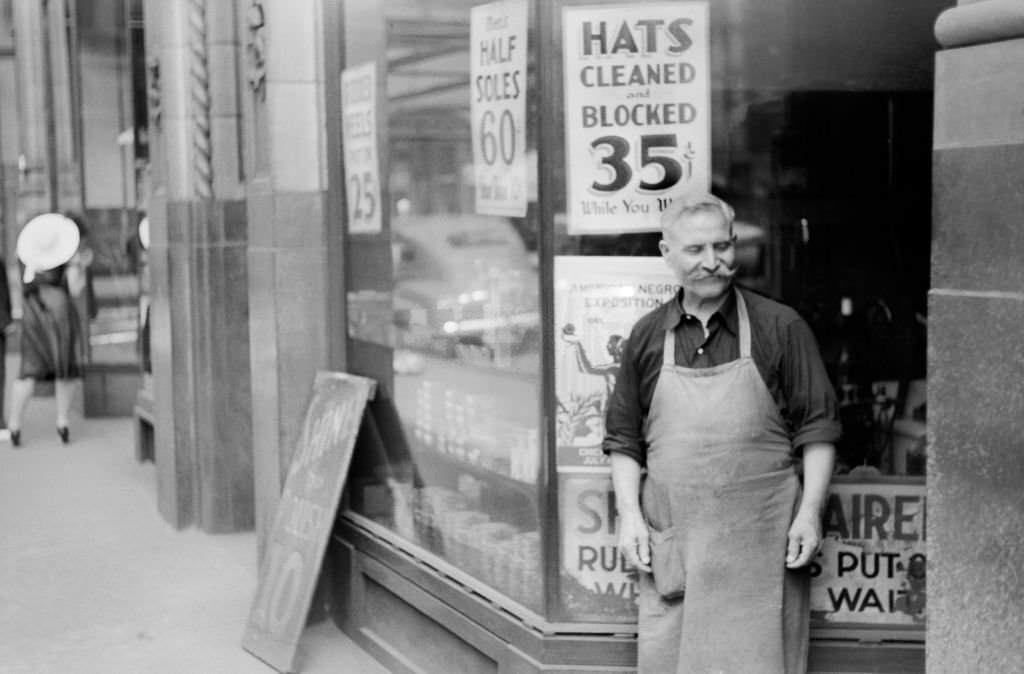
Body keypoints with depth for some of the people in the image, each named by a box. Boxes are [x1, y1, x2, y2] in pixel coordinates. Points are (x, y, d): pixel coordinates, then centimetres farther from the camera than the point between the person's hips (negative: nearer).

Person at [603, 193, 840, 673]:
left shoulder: (781, 328, 1)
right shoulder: (646, 337, 9)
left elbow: (817, 430, 1)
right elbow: (624, 438, 12)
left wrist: (809, 512, -7)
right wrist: (629, 515, 1)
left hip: (760, 542, -2)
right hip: (669, 541, 2)